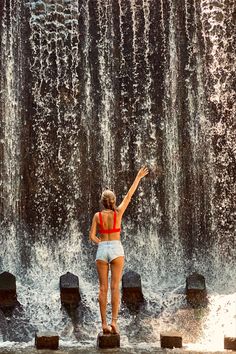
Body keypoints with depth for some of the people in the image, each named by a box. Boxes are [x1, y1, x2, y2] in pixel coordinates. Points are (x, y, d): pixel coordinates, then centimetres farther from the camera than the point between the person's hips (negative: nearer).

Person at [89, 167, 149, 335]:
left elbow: (92, 236, 0)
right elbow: (129, 195, 5)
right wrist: (138, 177, 12)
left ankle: (104, 323, 1)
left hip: (102, 250, 1)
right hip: (116, 249, -1)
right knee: (115, 287, -3)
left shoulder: (97, 216, 0)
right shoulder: (118, 213, -2)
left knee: (103, 288, 3)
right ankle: (114, 321, -12)